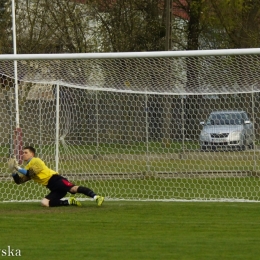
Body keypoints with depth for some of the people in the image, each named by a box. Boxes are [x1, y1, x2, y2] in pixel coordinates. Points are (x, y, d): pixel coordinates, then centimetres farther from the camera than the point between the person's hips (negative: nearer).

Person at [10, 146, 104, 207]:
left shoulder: (35, 161, 3)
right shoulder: (27, 167, 26)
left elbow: (31, 173, -13)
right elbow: (19, 180, 21)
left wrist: (18, 168, -8)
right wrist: (14, 171, 4)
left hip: (55, 180, -7)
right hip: (53, 188, 7)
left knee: (73, 189, -32)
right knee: (44, 203, -17)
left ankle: (96, 197, -41)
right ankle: (70, 201, -8)